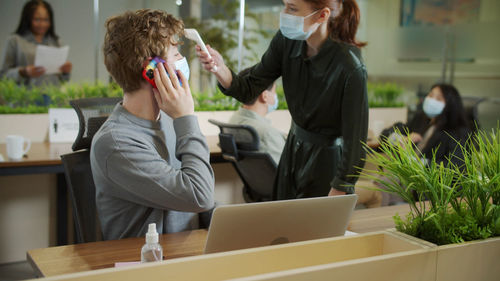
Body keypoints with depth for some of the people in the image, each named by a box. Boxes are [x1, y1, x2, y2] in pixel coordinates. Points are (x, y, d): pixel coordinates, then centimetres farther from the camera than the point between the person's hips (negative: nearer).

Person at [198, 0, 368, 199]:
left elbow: (354, 140, -22)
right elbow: (248, 90, -9)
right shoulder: (287, 41, -11)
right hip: (293, 151, 6)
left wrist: (337, 194, -19)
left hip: (327, 161, -6)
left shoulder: (350, 67, -28)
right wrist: (219, 68, -28)